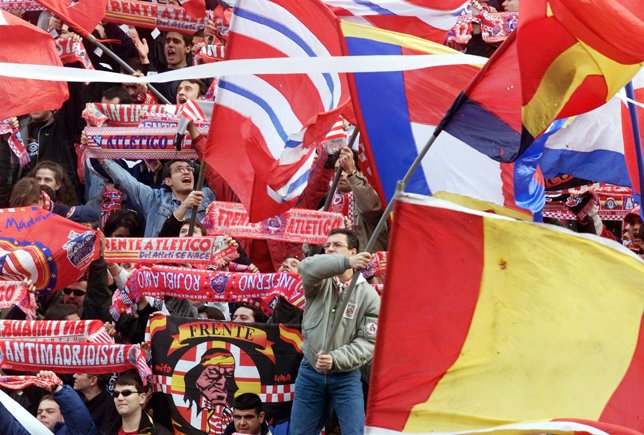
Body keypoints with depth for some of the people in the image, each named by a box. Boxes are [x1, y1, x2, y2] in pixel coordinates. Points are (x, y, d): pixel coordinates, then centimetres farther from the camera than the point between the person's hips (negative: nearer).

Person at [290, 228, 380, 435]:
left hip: (346, 376, -2)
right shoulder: (320, 281, -2)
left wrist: (336, 359, -24)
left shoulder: (368, 295, -6)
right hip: (310, 371, 2)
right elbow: (307, 267, -27)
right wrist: (346, 262, -41)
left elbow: (369, 342, -11)